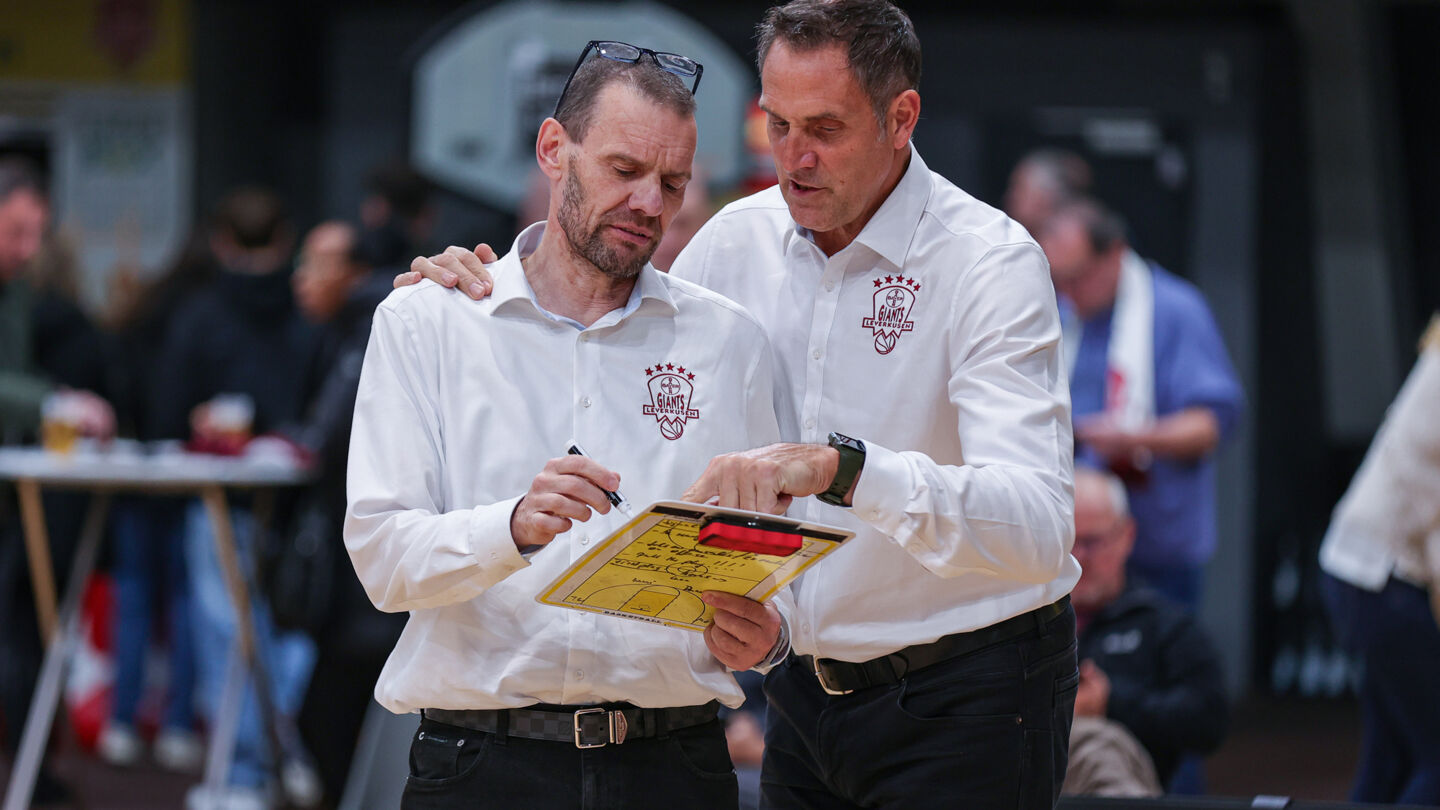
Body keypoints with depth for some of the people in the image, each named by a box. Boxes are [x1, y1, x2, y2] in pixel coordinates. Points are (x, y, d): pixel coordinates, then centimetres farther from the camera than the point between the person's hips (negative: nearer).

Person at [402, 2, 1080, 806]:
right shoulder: (739, 240, 1)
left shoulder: (992, 263, -18)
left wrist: (840, 467, -45)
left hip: (964, 700, -5)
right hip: (806, 676, 5)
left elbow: (1038, 527, -32)